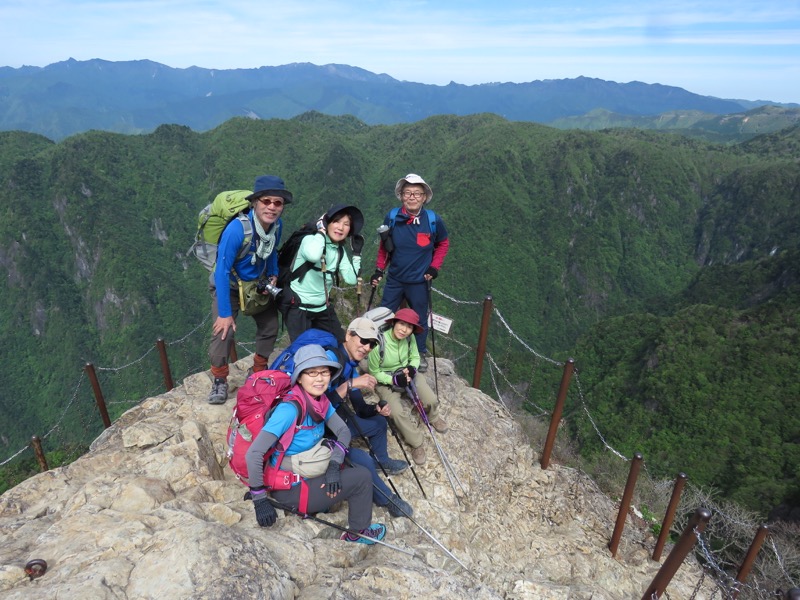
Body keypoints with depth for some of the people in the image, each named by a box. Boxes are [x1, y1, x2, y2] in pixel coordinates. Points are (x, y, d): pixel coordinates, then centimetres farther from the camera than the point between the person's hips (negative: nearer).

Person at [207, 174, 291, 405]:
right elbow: (222, 272, -30)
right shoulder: (237, 229, -35)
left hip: (258, 283, 6)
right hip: (229, 285, -5)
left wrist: (273, 275, -8)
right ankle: (219, 381, 8)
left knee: (270, 327, 10)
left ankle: (259, 372, 34)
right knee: (223, 331, -17)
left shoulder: (277, 224, -16)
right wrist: (225, 313, -28)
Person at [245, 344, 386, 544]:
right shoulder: (290, 409, -29)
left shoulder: (321, 400, -6)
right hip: (290, 489, -7)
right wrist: (259, 500, -24)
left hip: (308, 472, 7)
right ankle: (359, 532, 19)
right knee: (362, 478, -5)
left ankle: (319, 502, 17)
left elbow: (344, 431, -2)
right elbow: (253, 454, -30)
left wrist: (334, 466, -17)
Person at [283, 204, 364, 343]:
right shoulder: (310, 239, -14)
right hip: (298, 307, -6)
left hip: (323, 308, 7)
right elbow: (313, 256, -40)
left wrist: (357, 253, -5)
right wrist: (322, 230, -25)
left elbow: (351, 279, -5)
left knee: (341, 343, 13)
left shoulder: (340, 251, 3)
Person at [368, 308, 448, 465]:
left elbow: (415, 357, 2)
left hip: (407, 373, 4)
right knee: (397, 412, -26)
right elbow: (374, 372, -16)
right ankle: (417, 443, 0)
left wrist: (412, 368, -20)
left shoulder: (409, 338, -17)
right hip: (386, 380, -4)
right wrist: (394, 380, -28)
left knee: (431, 400, -11)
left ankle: (433, 418, 28)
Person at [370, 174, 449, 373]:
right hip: (394, 279, 2)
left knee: (420, 319, 12)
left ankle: (420, 354, 33)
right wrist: (379, 270, 2)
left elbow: (443, 244, 6)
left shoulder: (433, 220, -11)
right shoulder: (392, 217, -8)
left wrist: (434, 267, -3)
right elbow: (383, 246, 6)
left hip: (419, 282, -1)